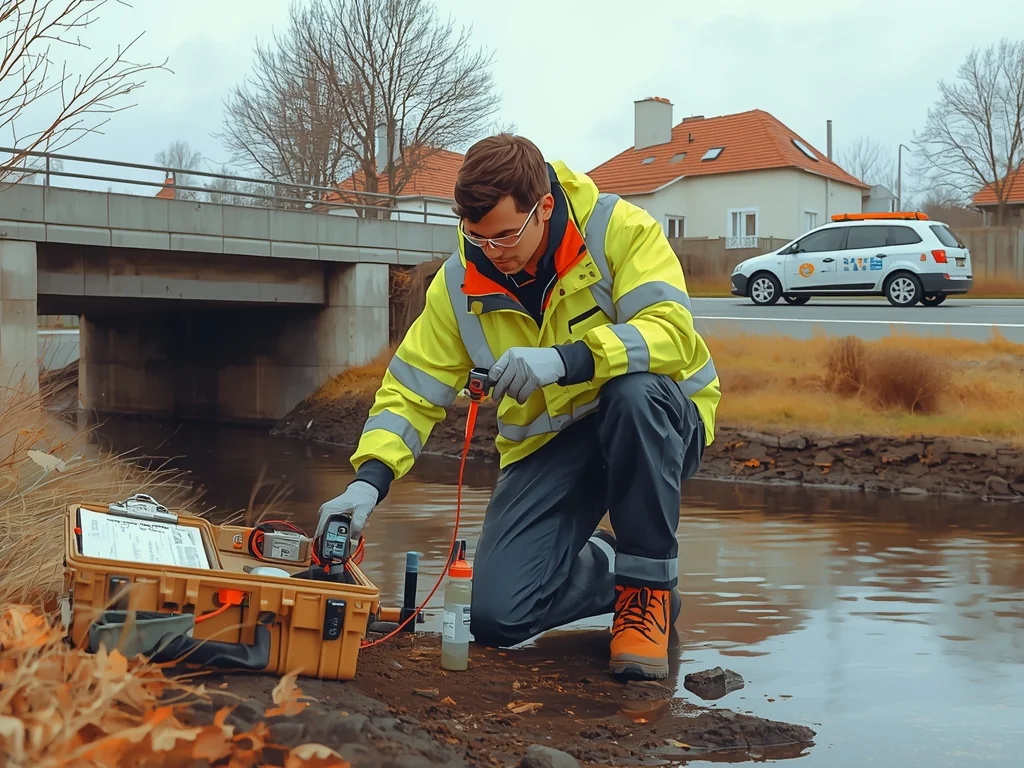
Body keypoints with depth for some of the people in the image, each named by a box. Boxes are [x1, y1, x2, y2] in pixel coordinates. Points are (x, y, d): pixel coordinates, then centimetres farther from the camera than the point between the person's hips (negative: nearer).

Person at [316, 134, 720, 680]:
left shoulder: (618, 228, -16)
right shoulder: (459, 282, -6)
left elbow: (670, 332, -29)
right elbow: (412, 389, -5)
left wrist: (564, 359, -43)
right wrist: (369, 481, -20)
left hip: (658, 427, -2)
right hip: (547, 445, 3)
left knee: (633, 391, -40)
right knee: (496, 616, -15)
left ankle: (649, 584, -18)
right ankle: (601, 565, 19)